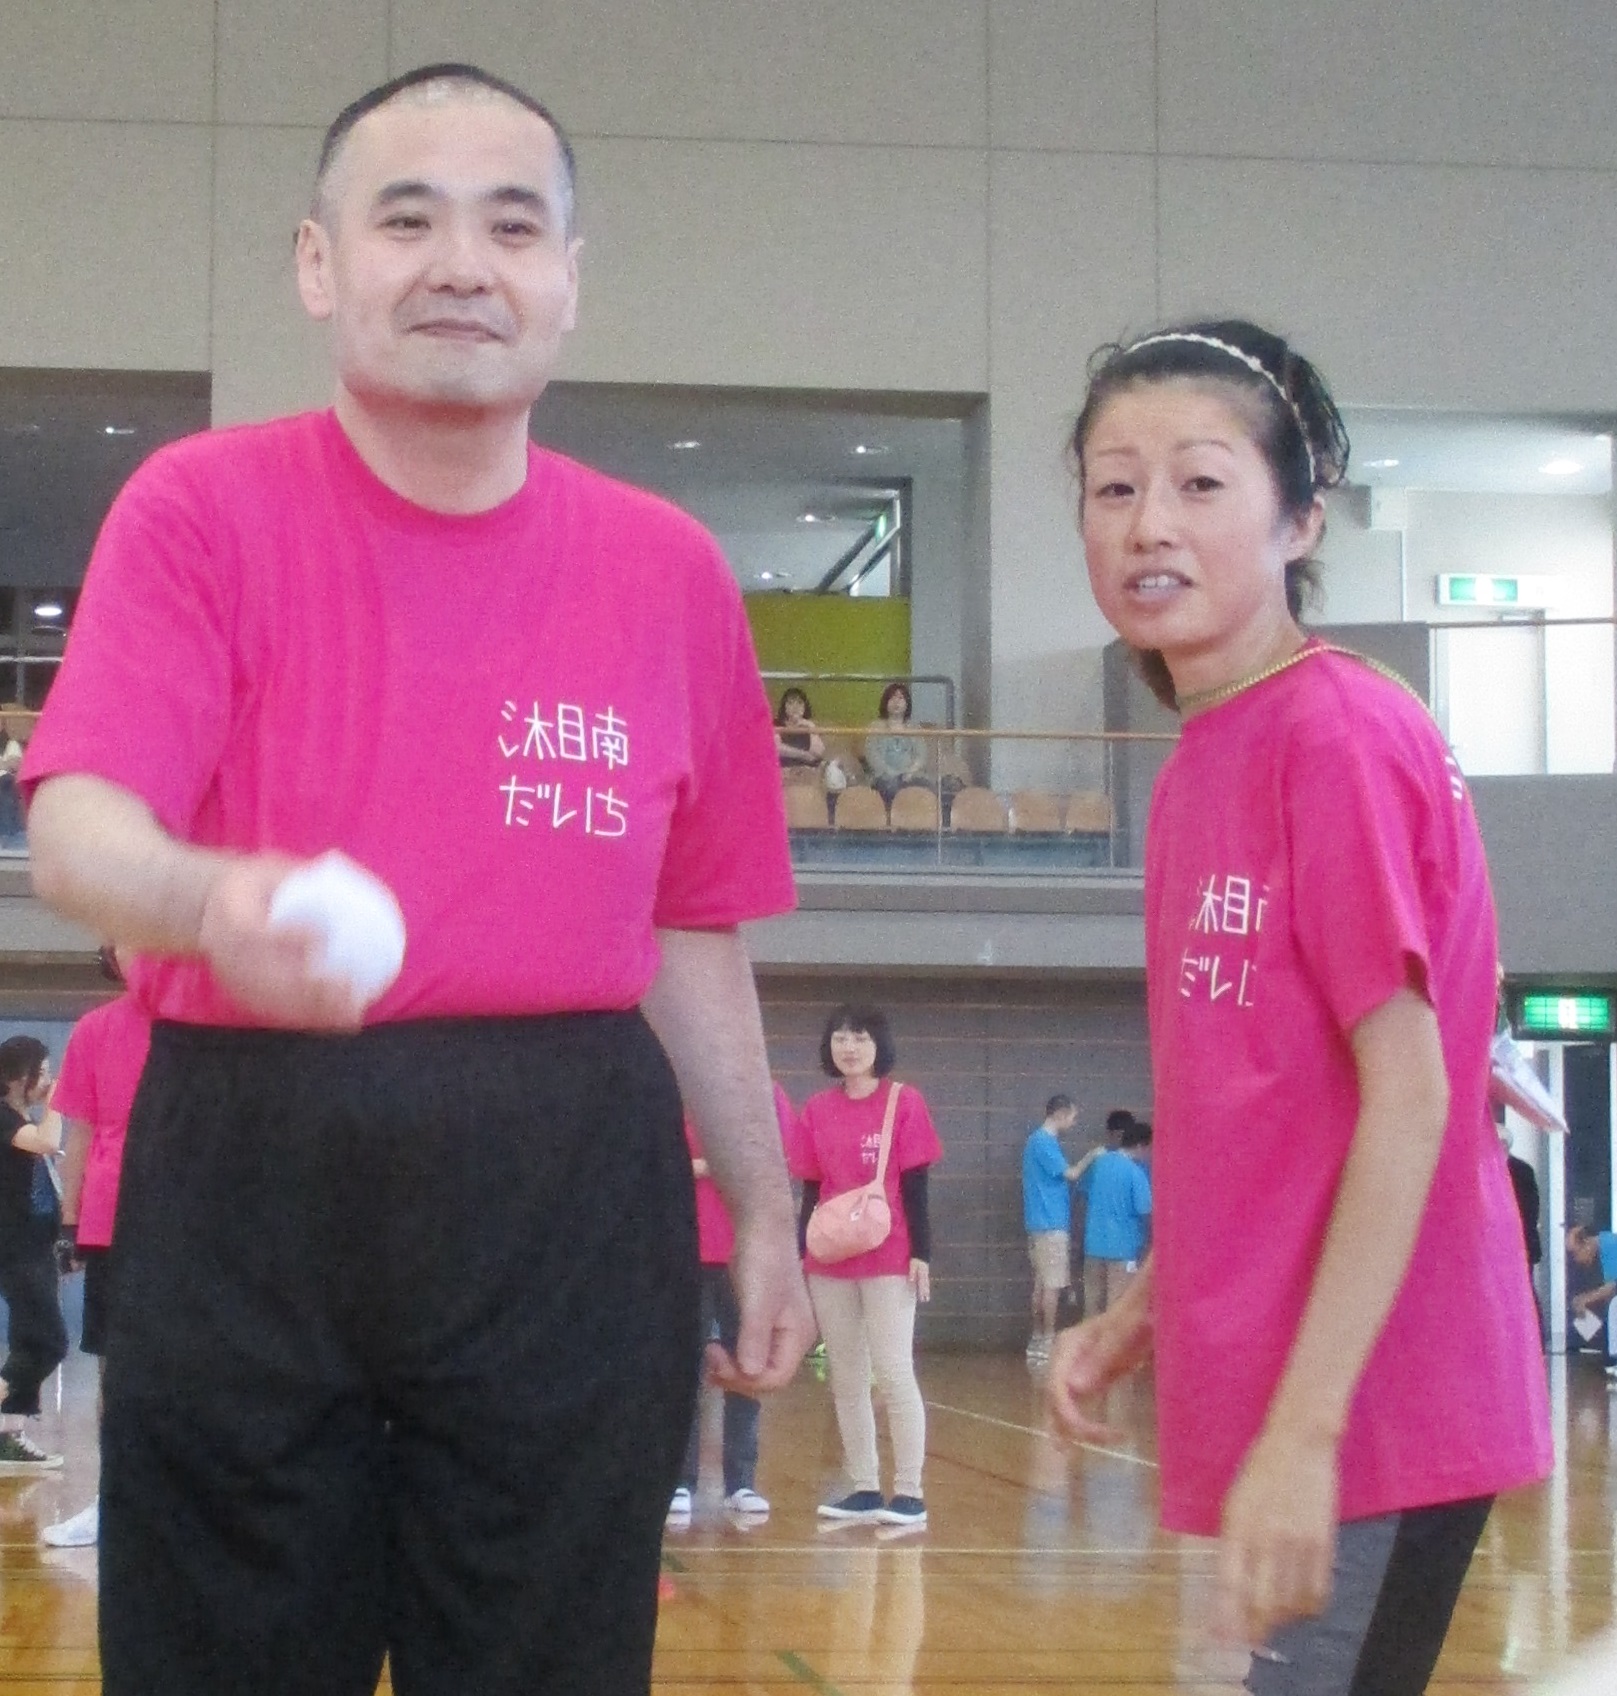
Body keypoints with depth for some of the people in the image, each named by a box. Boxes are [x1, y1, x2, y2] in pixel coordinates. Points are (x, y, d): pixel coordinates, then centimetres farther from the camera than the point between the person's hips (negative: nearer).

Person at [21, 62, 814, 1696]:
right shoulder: (204, 506, 1)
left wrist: (765, 1213, 15)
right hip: (243, 1177, -1)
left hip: (573, 1198, 2)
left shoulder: (666, 567, 9)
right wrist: (212, 902, -35)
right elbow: (76, 828, -13)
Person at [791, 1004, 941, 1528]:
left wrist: (921, 1252, -9)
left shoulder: (903, 1102, -3)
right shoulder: (817, 1111, 7)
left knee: (893, 1374, -6)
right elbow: (811, 1191, 11)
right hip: (830, 1261, 5)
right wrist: (799, 1253, 8)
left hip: (888, 1260, -5)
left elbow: (914, 1184, -4)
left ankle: (909, 1493, -2)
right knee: (845, 1380, 8)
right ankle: (863, 1488, 15)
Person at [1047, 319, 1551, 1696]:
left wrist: (1304, 1429, -21)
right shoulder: (1200, 766, 11)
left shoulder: (1343, 735, -13)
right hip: (1269, 1405, 8)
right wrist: (1139, 1316, 12)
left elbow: (1409, 1095, -17)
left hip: (1361, 1418, -8)